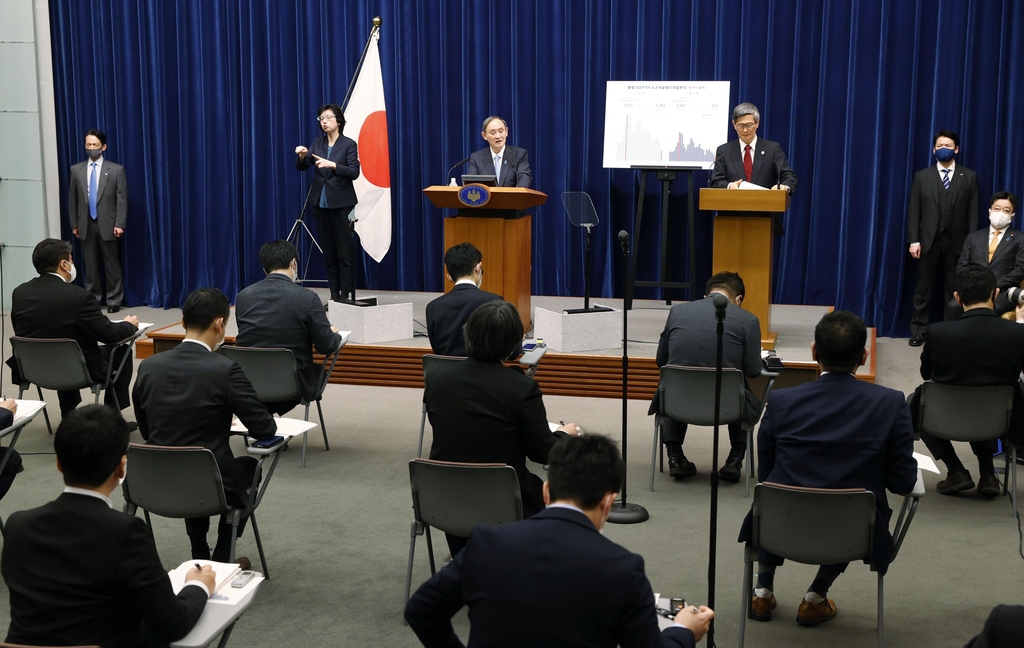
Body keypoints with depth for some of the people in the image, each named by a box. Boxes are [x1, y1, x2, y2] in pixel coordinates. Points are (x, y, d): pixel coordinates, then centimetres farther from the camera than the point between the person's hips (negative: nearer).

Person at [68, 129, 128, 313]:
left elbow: (122, 199, -4)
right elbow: (72, 199, 9)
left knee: (112, 265, 3)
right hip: (86, 224, 2)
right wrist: (74, 224, 6)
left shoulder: (116, 170, -1)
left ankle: (114, 301, 11)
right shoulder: (76, 170, 6)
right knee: (90, 265, 6)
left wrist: (119, 224, -11)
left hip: (107, 224, -2)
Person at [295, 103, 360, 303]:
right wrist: (302, 156, -19)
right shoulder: (317, 143, 10)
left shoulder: (348, 144, -4)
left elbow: (354, 172, -14)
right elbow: (301, 167, 2)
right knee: (328, 250, 8)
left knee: (343, 250, -5)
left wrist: (332, 165, -26)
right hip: (320, 203, 5)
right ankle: (334, 294, 13)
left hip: (341, 204, -5)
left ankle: (345, 295, -1)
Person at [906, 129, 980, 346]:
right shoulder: (922, 176, 7)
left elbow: (973, 211, 3)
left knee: (953, 291, 6)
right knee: (923, 290, 5)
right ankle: (918, 332, 12)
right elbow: (914, 211, 3)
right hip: (928, 241, 0)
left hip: (956, 242, 0)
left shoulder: (969, 176, 7)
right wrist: (914, 240, -6)